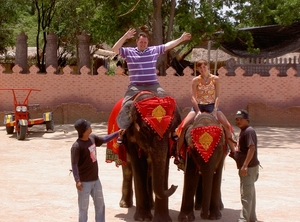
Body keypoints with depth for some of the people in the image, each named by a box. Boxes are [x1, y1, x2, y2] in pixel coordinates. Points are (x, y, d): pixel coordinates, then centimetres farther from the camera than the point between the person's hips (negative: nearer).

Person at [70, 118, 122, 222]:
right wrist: (77, 180, -28)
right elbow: (74, 164, -22)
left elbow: (104, 139, 21)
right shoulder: (77, 146, -22)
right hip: (84, 182, -8)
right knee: (84, 207, 4)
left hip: (95, 179, 8)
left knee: (100, 204, 18)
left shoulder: (92, 137, 0)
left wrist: (117, 133, 23)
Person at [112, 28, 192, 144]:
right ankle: (124, 131, -13)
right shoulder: (128, 51, 5)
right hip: (135, 86, -2)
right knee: (126, 106, -21)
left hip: (153, 86, 2)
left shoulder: (154, 50, 12)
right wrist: (125, 37, -16)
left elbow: (168, 45, 18)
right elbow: (115, 49, -7)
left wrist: (181, 39, 17)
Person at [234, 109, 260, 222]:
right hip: (246, 167, 10)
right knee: (250, 193, 17)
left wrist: (245, 165, -29)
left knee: (246, 194, -7)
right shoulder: (243, 131, 15)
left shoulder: (249, 131, -16)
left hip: (249, 167, -10)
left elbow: (252, 148, -26)